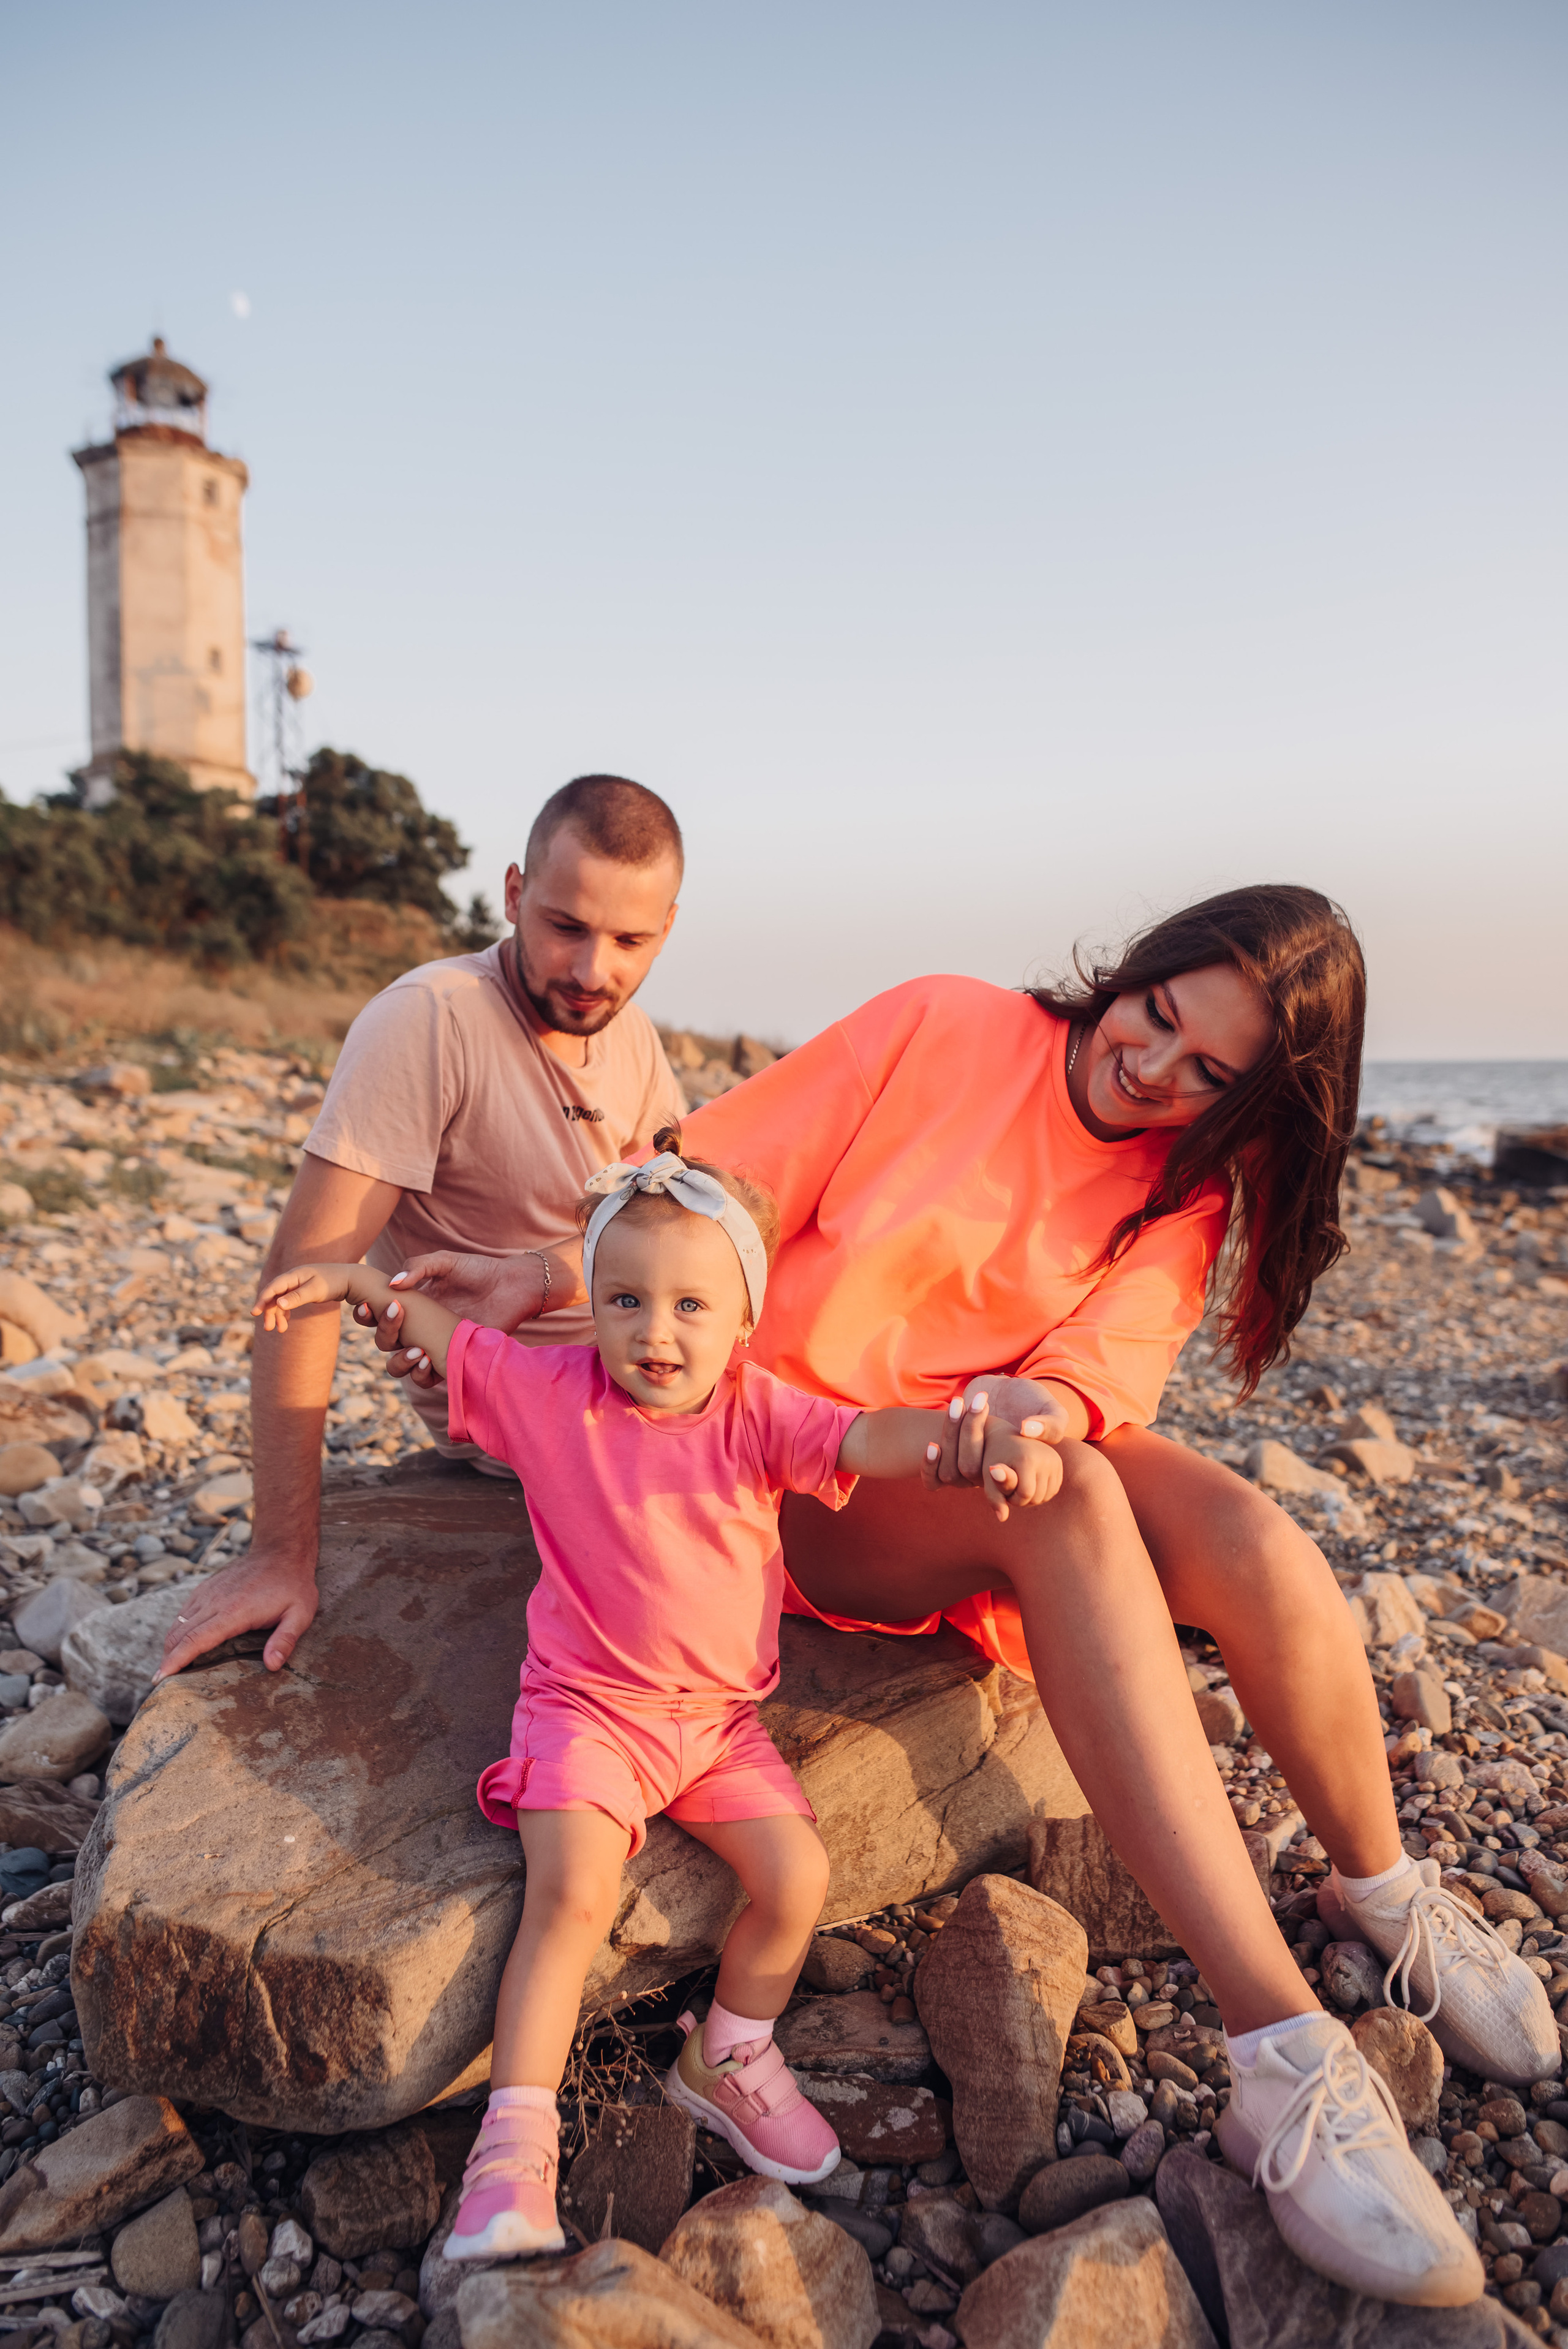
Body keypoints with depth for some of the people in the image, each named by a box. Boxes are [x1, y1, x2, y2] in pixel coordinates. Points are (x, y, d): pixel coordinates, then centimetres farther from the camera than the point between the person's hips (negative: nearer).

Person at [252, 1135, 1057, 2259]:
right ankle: (516, 2146, -8)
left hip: (721, 1717, 2)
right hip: (587, 1704, -2)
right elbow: (445, 1333, 9)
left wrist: (985, 1435, -43)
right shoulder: (553, 1389, -7)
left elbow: (869, 1438, -25)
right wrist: (354, 1279, 4)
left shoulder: (756, 1413, -9)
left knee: (798, 1880, -8)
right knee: (571, 1894, -21)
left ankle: (727, 2059, 20)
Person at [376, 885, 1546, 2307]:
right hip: (820, 1472, -3)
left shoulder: (1183, 1185, 4)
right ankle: (1284, 2057, -33)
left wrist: (1051, 1404, -38)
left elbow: (1117, 1352, -14)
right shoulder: (945, 1028, -6)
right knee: (1072, 1503, -35)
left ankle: (1385, 1895, 4)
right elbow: (721, 1185, -6)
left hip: (1019, 1468, 4)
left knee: (1254, 1544, -26)